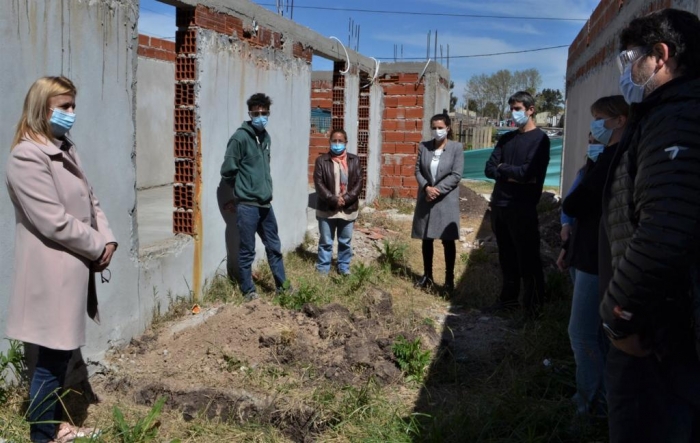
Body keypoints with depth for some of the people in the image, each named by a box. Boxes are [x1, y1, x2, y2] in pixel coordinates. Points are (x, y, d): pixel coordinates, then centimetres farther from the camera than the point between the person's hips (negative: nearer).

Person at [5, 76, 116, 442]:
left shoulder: (66, 150, 13)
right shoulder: (26, 157, -16)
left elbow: (90, 202, 13)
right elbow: (55, 222, -21)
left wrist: (108, 240, -2)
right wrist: (97, 247, -10)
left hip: (75, 268, 9)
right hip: (52, 273, -9)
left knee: (62, 354, 19)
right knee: (52, 359, 3)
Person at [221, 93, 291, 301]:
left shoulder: (266, 137, 9)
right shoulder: (240, 138, -13)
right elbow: (228, 171, -11)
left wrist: (266, 190, 11)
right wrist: (243, 190, 2)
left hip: (265, 203, 7)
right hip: (247, 205, -7)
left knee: (274, 246, 16)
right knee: (247, 251, 4)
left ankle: (282, 285, 29)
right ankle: (248, 290, 18)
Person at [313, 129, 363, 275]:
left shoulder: (354, 160, 4)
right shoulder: (322, 160, -2)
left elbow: (359, 183, -1)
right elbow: (318, 184, -8)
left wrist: (346, 199, -14)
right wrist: (334, 200, -17)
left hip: (348, 208, 2)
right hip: (327, 208, -2)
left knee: (345, 241, 13)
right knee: (326, 242, 7)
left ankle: (344, 267, 26)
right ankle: (323, 268, 18)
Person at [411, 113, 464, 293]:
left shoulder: (457, 148, -6)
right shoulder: (424, 146, 3)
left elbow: (456, 175, -10)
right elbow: (418, 170, 3)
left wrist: (437, 189, -16)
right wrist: (427, 187, -14)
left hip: (446, 201, -3)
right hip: (426, 199, 3)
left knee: (448, 241, 2)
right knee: (426, 239, 10)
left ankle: (449, 279, 12)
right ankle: (427, 276, 23)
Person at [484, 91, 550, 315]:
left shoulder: (540, 139, -5)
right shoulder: (506, 138, 14)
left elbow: (529, 172, -17)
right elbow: (489, 169, 6)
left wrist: (503, 168, -2)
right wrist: (514, 176, -10)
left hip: (523, 208, -6)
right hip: (499, 205, 6)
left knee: (528, 260, 1)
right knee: (507, 257, 15)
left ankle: (533, 307, 12)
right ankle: (509, 298, 27)